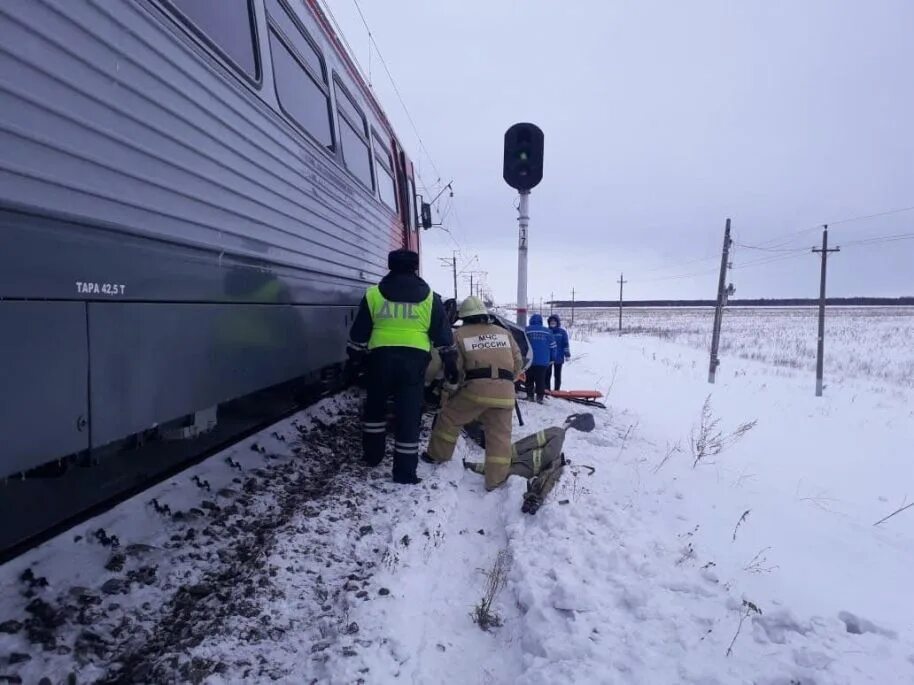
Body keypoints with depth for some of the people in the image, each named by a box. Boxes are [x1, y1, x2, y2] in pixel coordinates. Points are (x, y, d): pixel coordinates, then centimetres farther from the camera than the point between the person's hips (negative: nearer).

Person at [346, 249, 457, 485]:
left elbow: (359, 333, 9)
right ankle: (404, 471, 6)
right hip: (414, 359, 0)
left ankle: (372, 455, 31)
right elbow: (443, 336, 10)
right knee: (409, 414, 3)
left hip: (381, 356, 1)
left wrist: (354, 359, 19)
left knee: (375, 407, 22)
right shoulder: (429, 297, 7)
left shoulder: (373, 294, 6)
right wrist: (450, 363, 17)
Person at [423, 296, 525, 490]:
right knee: (500, 435, 10)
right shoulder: (504, 332, 22)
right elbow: (518, 362, 19)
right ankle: (496, 480, 11)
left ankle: (438, 454, 29)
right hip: (505, 390, 3)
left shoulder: (460, 334, 11)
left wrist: (449, 391, 19)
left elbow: (453, 368, 5)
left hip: (477, 387, -3)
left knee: (449, 418, 19)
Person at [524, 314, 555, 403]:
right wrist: (552, 358, 19)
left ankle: (530, 396, 10)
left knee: (529, 379, 10)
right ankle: (540, 397, 3)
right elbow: (552, 347, 9)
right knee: (541, 380, 6)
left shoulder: (527, 330, 0)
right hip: (543, 362, 1)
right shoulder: (547, 331, 8)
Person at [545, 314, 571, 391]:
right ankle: (547, 390, 11)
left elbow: (565, 344, 1)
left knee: (557, 375, 7)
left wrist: (567, 355, -3)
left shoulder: (562, 332, 1)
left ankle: (557, 390, 14)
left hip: (558, 358, -1)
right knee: (547, 375, 3)